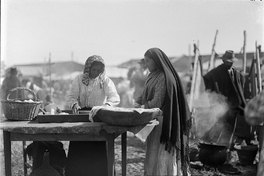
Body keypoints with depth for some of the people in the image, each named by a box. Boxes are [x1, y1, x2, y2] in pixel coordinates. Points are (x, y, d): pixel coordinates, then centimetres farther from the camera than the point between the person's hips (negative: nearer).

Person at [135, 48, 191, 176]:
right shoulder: (153, 76, 11)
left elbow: (157, 102, -19)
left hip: (162, 121, -9)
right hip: (154, 119, 9)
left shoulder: (164, 78, -17)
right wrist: (137, 103, 0)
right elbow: (146, 95, 16)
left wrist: (142, 107, -10)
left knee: (160, 153, -2)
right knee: (153, 153, 13)